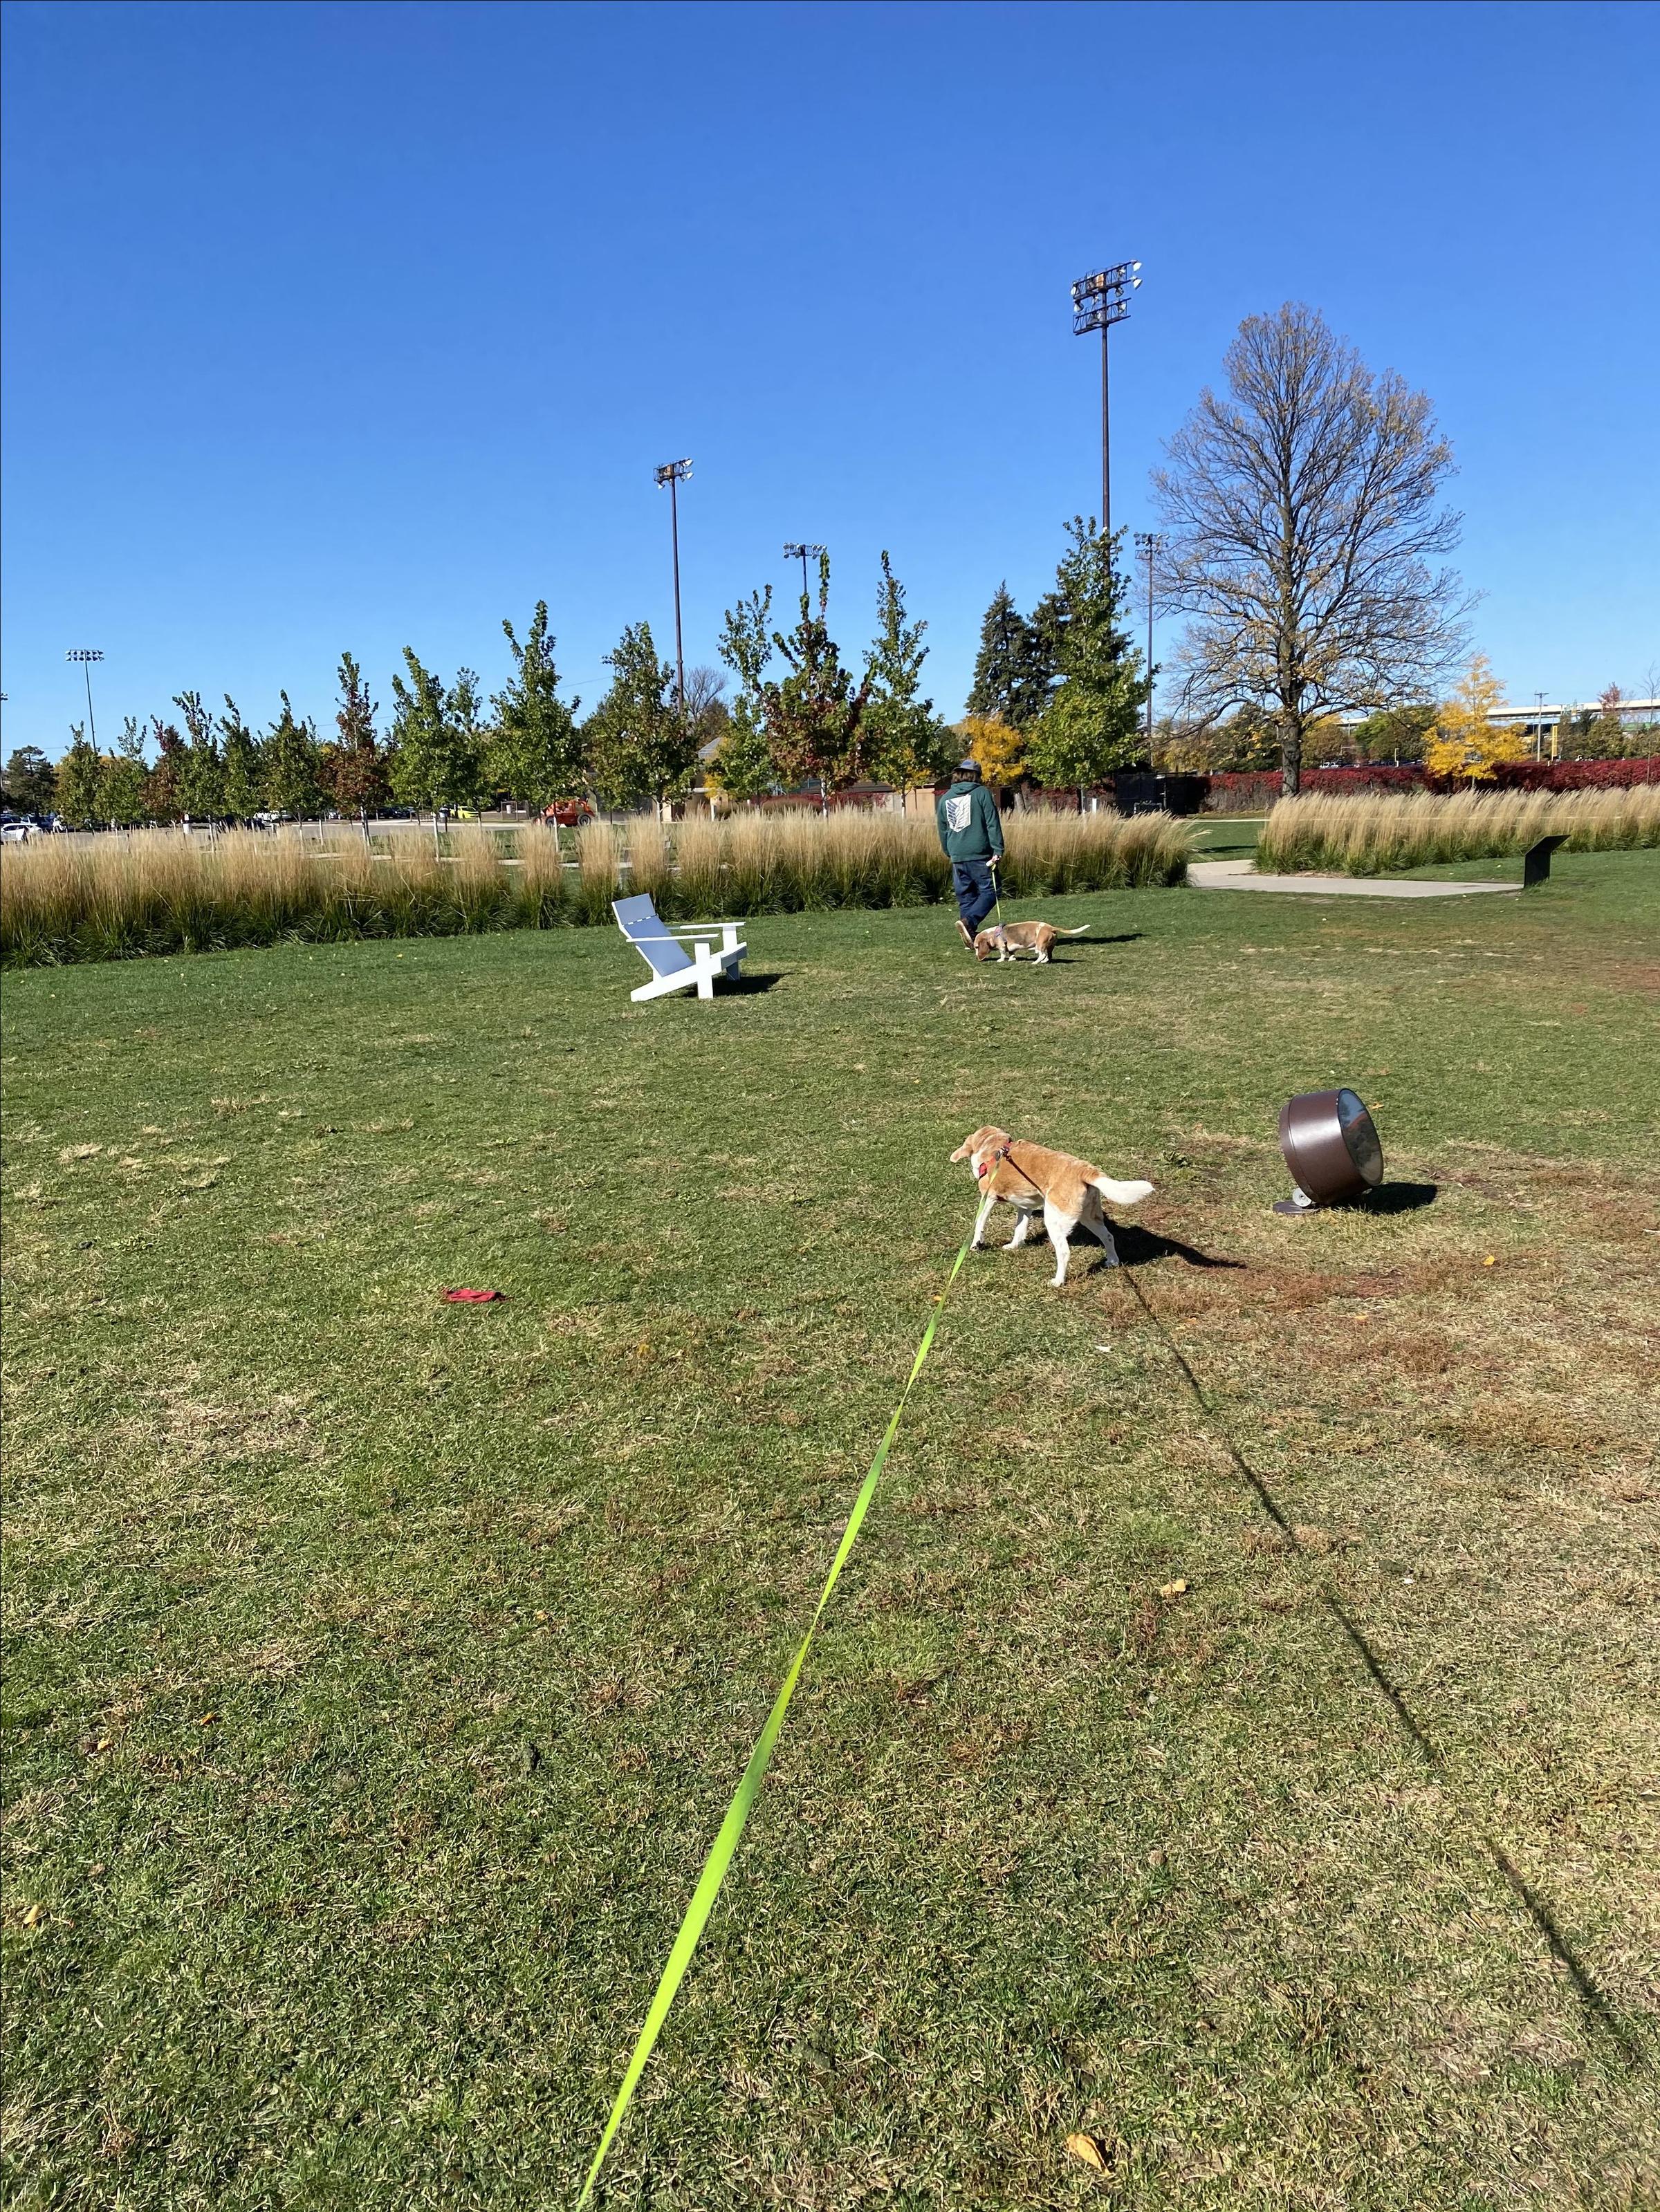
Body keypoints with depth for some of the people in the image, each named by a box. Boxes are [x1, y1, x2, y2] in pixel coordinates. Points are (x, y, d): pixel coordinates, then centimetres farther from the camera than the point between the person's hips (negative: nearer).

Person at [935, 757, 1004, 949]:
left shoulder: (946, 798, 13)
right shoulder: (982, 793, -1)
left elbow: (942, 829, 21)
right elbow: (993, 824, -8)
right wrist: (998, 850, -8)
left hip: (957, 856, 5)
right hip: (980, 854, -5)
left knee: (965, 896, 10)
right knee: (989, 891, 0)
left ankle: (971, 940, 8)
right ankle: (968, 921, -22)